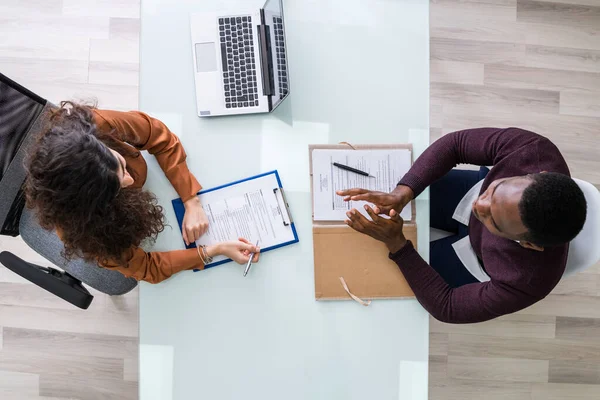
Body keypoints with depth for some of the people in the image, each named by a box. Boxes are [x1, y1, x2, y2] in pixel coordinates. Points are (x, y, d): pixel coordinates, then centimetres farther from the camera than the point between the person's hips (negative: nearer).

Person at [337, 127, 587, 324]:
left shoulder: (526, 281, -42)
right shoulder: (533, 149, -38)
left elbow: (446, 306, -27)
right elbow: (455, 143, -24)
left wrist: (395, 243, -37)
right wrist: (403, 192, -39)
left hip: (474, 257, -2)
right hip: (469, 192, 3)